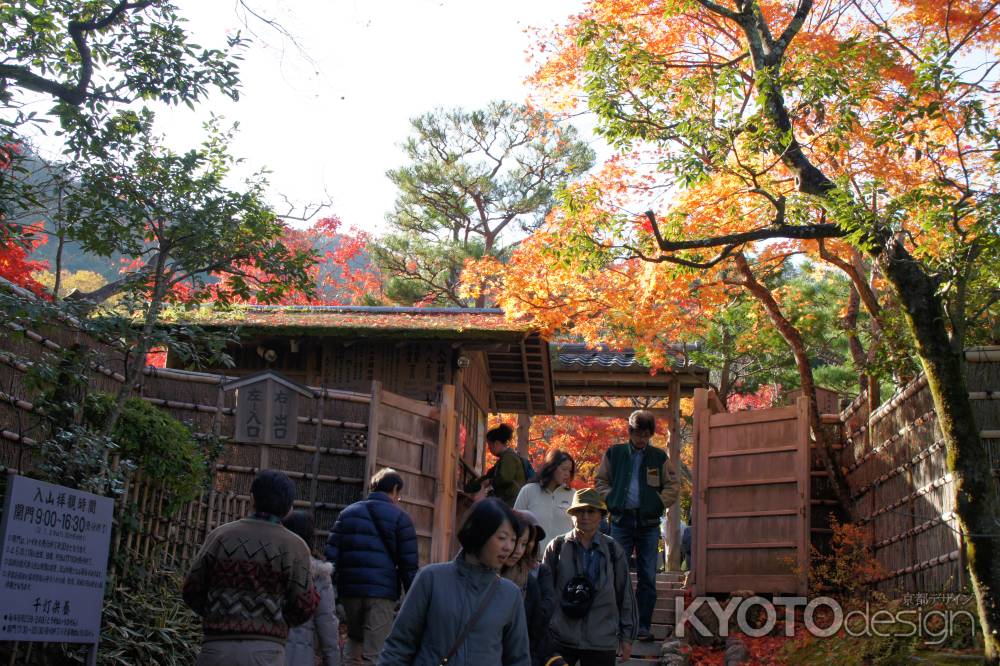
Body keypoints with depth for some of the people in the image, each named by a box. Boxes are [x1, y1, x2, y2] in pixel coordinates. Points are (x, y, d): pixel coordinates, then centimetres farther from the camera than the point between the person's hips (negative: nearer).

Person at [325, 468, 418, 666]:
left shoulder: (348, 512, 14)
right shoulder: (399, 517, 2)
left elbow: (332, 554, 6)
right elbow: (408, 565, -2)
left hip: (350, 590, 4)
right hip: (382, 592, -4)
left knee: (354, 642, 21)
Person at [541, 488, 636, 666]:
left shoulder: (614, 551, 4)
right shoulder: (556, 548, 1)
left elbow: (625, 596, 8)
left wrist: (626, 637, 9)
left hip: (602, 643, 1)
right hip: (560, 640, -1)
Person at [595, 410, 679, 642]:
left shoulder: (659, 457, 7)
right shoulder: (614, 454, 6)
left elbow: (673, 486, 10)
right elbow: (601, 481, 12)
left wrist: (658, 503, -2)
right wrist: (611, 501, -2)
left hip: (649, 523, 1)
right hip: (621, 520, -1)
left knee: (647, 577, 3)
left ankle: (643, 625, 10)